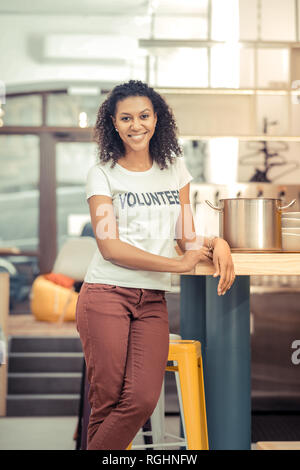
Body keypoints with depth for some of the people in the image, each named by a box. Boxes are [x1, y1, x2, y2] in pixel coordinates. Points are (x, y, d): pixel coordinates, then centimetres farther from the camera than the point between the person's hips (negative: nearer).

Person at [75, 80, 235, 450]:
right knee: (107, 400, -4)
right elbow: (110, 247, -8)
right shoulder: (102, 174, 2)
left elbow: (186, 238, 16)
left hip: (153, 301, 3)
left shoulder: (174, 167, 14)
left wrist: (217, 244, -8)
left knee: (143, 399, -9)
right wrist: (180, 263, -11)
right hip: (106, 295, -3)